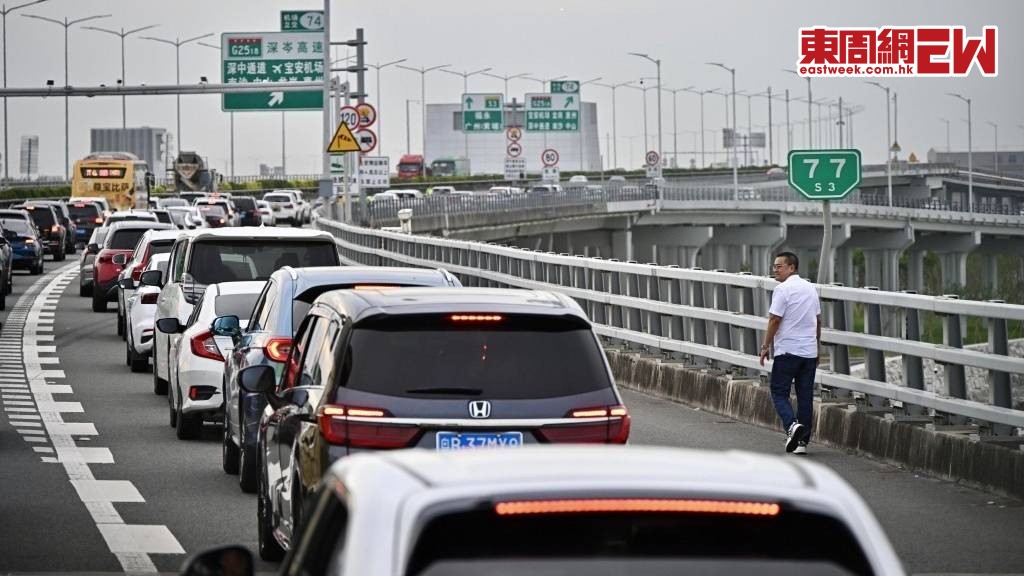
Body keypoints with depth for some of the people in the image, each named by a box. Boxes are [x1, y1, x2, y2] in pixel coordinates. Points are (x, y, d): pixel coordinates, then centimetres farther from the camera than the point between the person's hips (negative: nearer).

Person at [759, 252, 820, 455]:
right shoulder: (811, 288, 13)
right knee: (806, 396, 7)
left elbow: (775, 319, -14)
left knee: (779, 392, 1)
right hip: (810, 351, 6)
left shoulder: (783, 289, -11)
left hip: (787, 350, -6)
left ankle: (792, 424, -22)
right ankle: (802, 442, 6)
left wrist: (766, 346, -5)